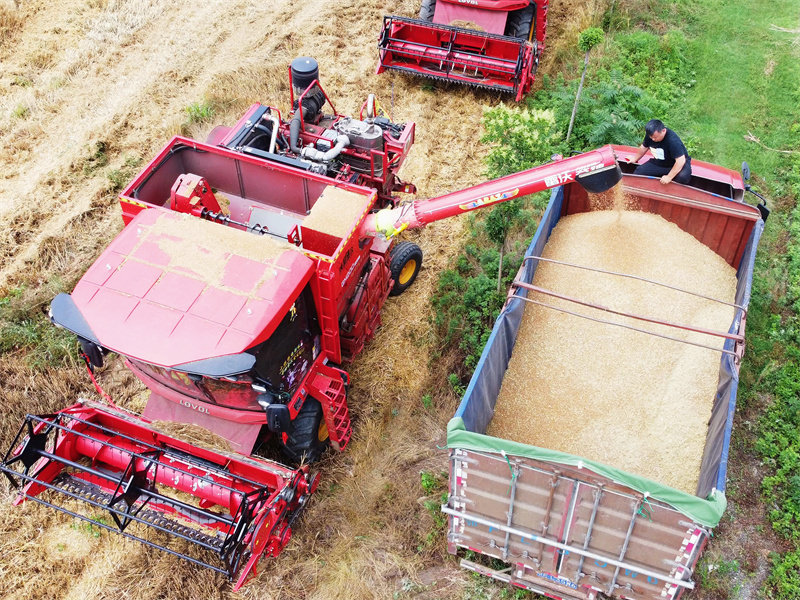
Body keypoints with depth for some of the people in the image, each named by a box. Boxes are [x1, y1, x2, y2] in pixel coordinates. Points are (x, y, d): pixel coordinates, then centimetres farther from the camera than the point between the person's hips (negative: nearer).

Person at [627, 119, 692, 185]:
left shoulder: (673, 141, -32)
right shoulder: (650, 134, -11)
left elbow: (680, 161, -35)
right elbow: (644, 147, 12)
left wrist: (669, 177, -35)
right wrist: (635, 159, 25)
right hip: (658, 163, 6)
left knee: (682, 177, -38)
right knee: (637, 173, -11)